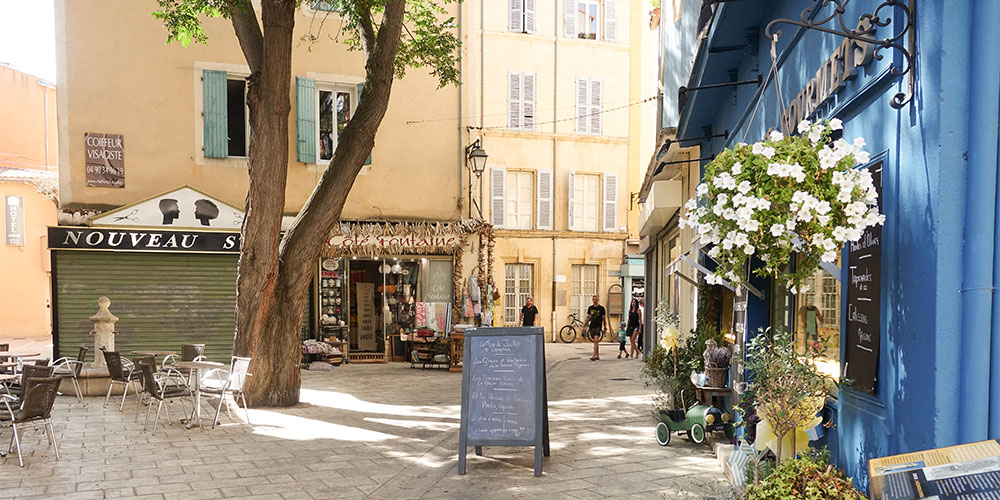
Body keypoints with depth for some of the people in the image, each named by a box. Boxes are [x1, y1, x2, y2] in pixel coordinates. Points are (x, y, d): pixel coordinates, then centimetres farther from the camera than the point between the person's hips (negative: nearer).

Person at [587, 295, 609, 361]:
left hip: (598, 326, -4)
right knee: (595, 341, 10)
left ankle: (594, 356, -23)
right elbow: (588, 317, 16)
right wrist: (586, 325, 8)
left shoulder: (601, 308, 2)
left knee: (596, 340, -18)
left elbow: (604, 318, 3)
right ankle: (598, 356, 18)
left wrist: (605, 327, 2)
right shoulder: (590, 308, 12)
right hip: (591, 326, 4)